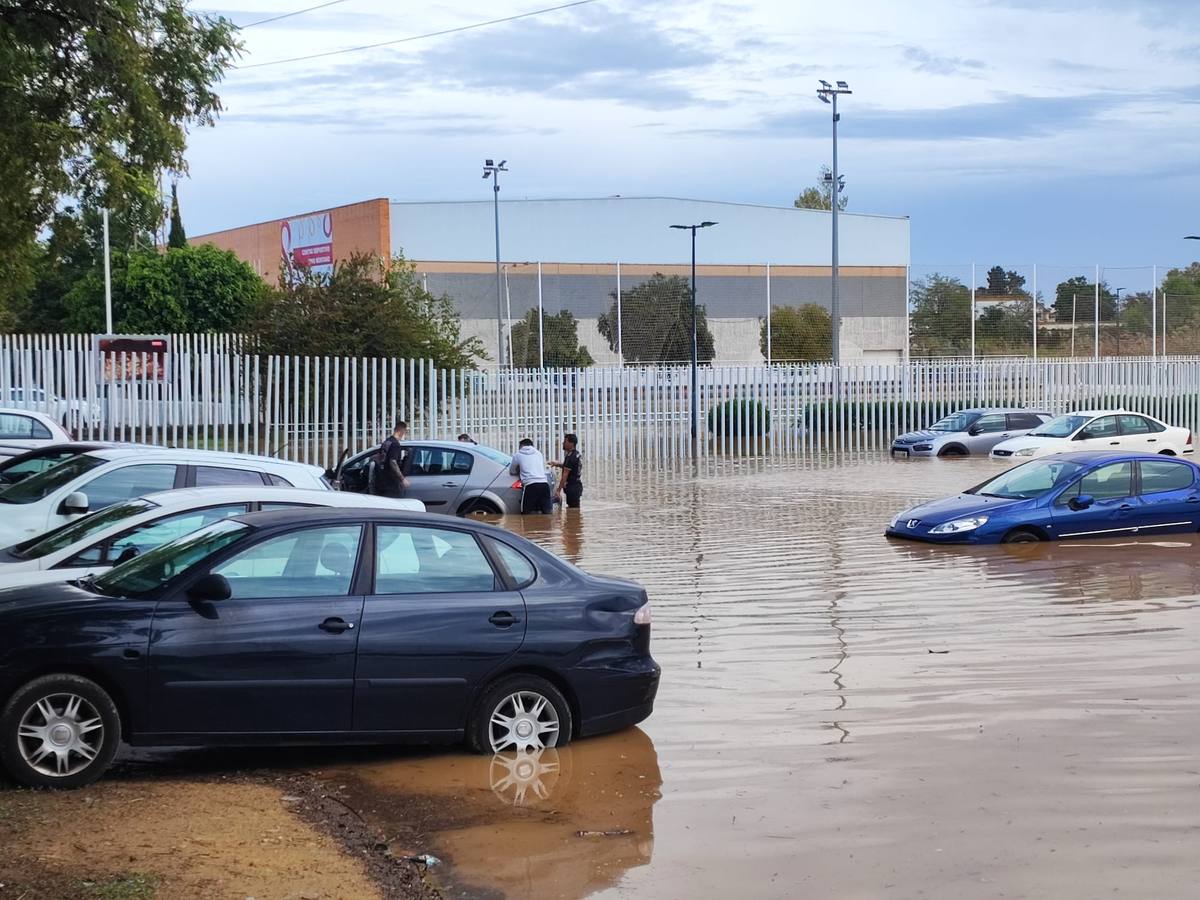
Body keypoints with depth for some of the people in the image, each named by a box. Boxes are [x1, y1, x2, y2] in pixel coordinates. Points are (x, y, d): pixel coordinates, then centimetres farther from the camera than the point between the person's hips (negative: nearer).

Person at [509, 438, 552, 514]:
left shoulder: (518, 455, 12)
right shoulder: (539, 453, 22)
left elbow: (512, 471, 23)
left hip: (530, 486, -4)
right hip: (544, 484, 4)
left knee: (525, 513, -1)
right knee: (547, 512, 4)